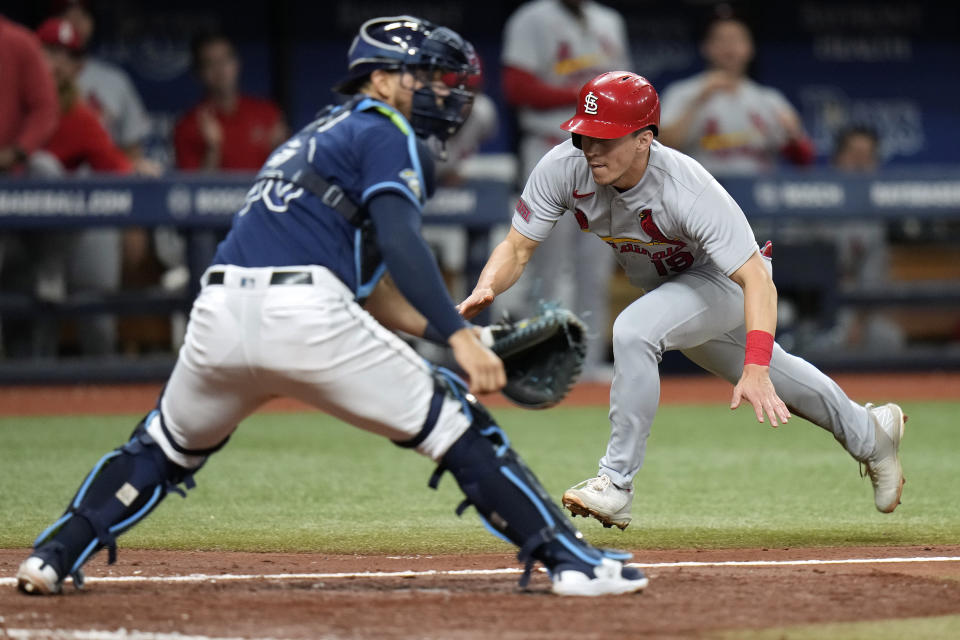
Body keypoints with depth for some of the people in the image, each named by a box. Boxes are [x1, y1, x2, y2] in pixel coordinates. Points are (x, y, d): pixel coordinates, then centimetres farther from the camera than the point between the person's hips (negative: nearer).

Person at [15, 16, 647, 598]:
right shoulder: (386, 134, 7)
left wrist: (466, 333, 21)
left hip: (220, 313, 7)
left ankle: (53, 558, 21)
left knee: (166, 446, 29)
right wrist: (458, 335, -17)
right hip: (306, 316, -7)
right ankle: (570, 559, -3)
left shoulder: (317, 134, 32)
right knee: (454, 424, 1)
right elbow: (399, 243, -11)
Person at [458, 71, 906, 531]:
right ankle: (868, 434, 49)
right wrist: (485, 290, -43)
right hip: (659, 284, 6)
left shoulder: (689, 191, -40)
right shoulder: (564, 169, -27)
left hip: (724, 280, -6)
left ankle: (616, 485, -23)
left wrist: (755, 369, -55)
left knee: (633, 331, -32)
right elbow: (517, 248, -21)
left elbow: (756, 280, -43)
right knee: (768, 373, 23)